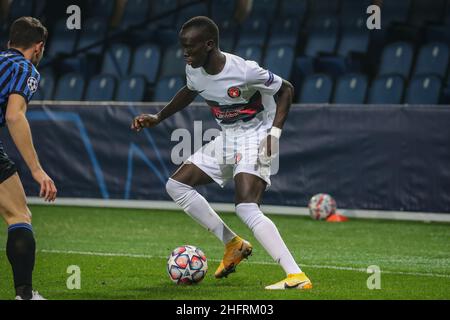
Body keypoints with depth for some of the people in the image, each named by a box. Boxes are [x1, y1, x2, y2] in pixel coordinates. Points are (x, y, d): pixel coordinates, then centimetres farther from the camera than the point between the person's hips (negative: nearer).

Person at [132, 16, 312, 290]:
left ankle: (297, 277, -33)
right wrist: (158, 118, 17)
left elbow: (286, 90, -13)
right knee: (177, 186, 6)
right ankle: (234, 245, 12)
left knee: (246, 208, -28)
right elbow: (189, 92, 21)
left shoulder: (244, 71, -26)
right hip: (227, 140, 9)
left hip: (254, 139, -9)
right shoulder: (194, 69, -4)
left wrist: (275, 132, -23)